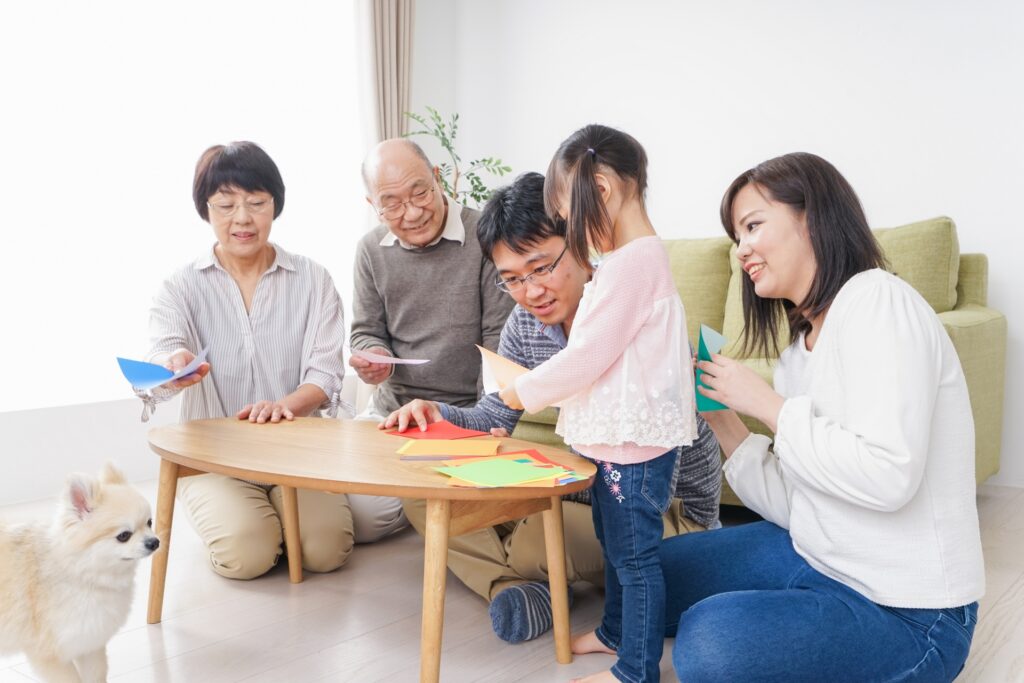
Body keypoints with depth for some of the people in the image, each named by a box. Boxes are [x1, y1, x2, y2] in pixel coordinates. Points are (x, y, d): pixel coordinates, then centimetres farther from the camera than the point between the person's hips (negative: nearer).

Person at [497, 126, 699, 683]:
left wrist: (524, 392, -9)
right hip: (617, 434, 11)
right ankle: (615, 632, 42)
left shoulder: (631, 262, -21)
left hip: (634, 440, -11)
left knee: (634, 555, 3)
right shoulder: (636, 256, 12)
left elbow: (590, 356, -22)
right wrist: (535, 387, 8)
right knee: (614, 544, 24)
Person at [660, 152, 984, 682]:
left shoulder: (878, 302, -18)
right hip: (816, 559, 9)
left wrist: (766, 404, -20)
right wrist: (720, 418, -3)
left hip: (907, 614, -9)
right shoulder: (800, 345, 7)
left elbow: (888, 477, -30)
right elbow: (794, 504, 5)